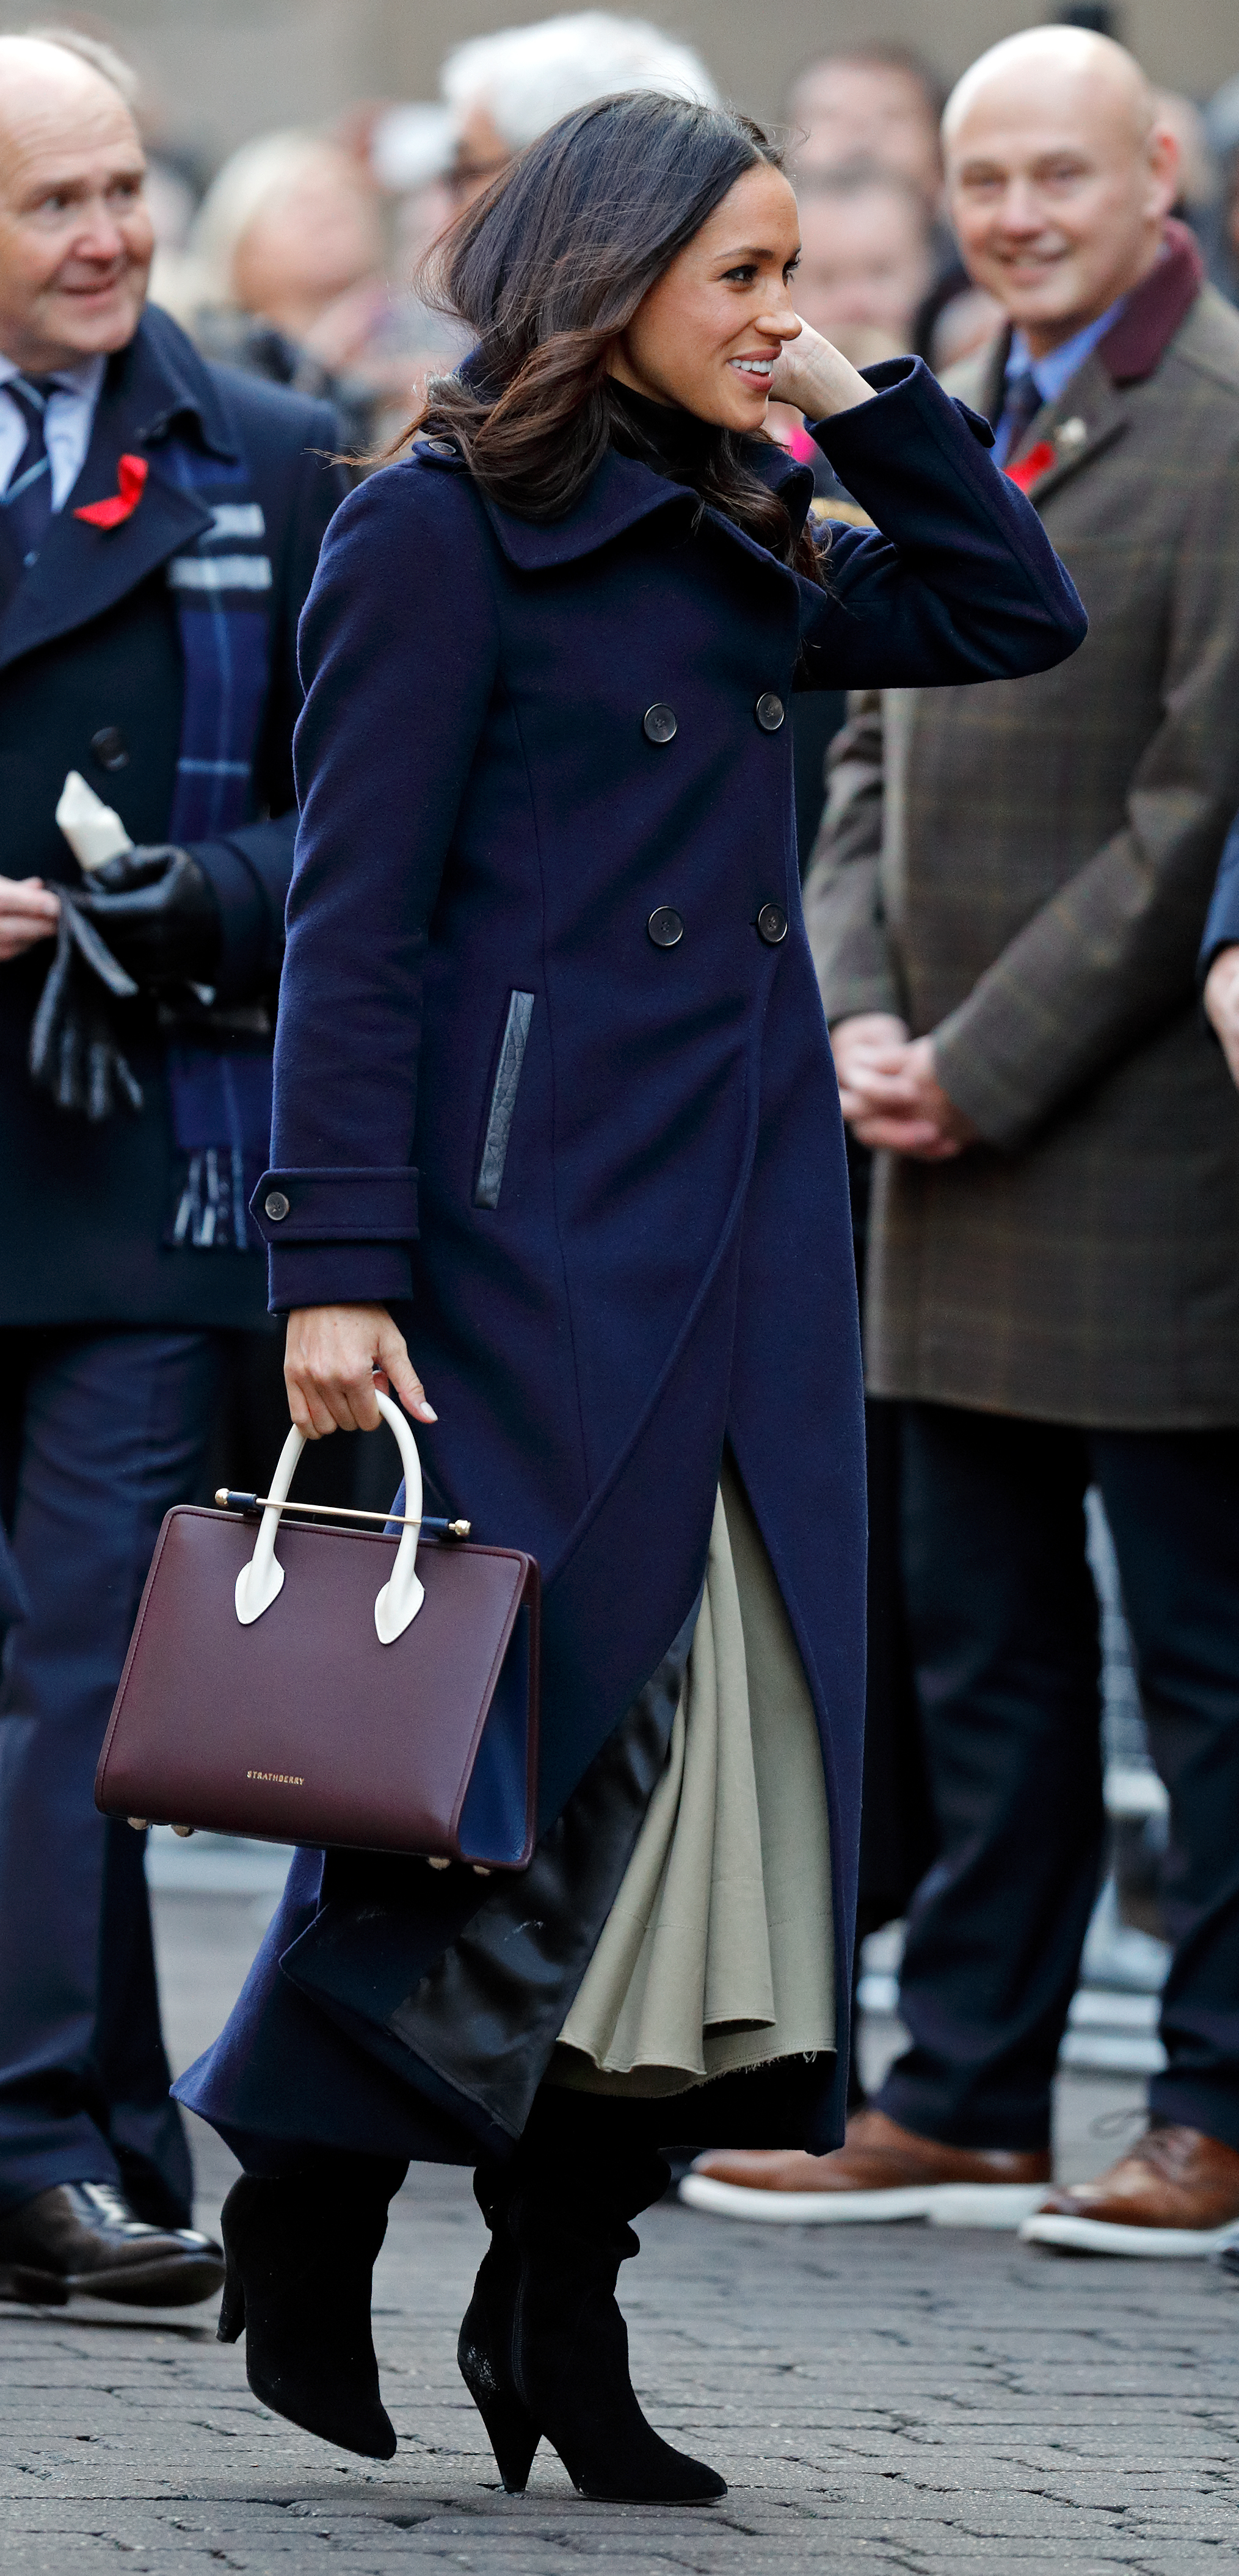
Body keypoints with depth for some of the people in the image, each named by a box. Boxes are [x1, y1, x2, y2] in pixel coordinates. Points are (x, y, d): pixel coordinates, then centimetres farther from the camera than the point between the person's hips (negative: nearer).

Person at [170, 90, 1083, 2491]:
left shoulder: (741, 547, 16)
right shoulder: (439, 532, -6)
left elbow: (1016, 616, 24)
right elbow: (353, 921, -9)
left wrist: (868, 404, 11)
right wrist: (339, 1261, -15)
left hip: (746, 1224, 7)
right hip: (539, 1222, -7)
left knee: (723, 1743, 3)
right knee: (509, 1718, -6)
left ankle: (561, 2299, 8)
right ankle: (307, 2206, 11)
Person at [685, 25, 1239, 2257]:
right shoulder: (950, 439, 14)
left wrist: (986, 1066, -15)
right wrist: (863, 1014, 0)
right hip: (957, 1160, 8)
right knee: (983, 1652, 13)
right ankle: (965, 2097, 19)